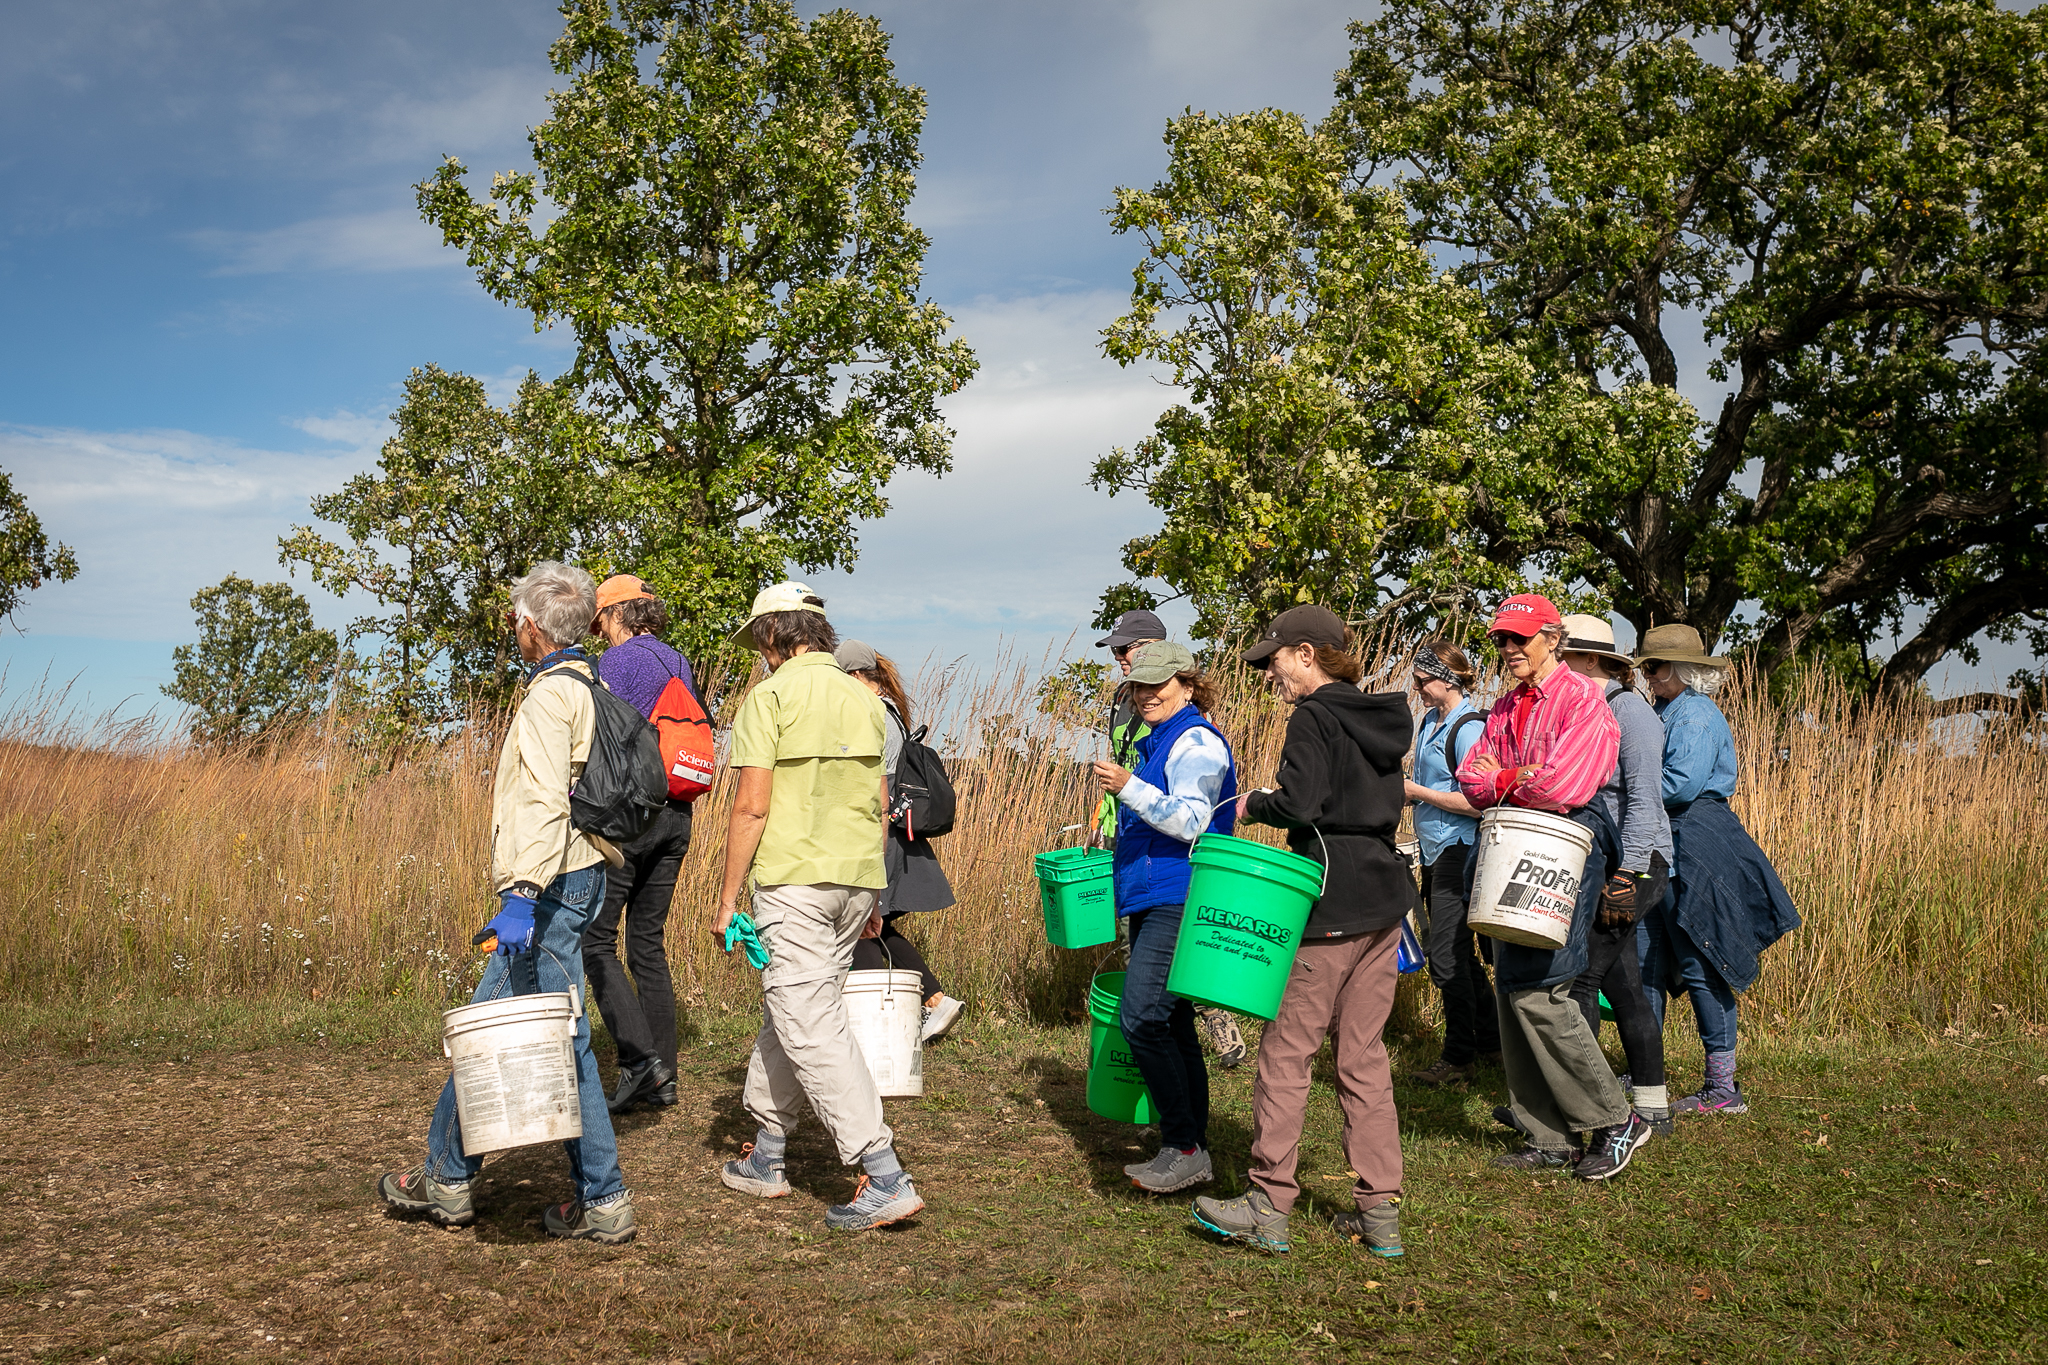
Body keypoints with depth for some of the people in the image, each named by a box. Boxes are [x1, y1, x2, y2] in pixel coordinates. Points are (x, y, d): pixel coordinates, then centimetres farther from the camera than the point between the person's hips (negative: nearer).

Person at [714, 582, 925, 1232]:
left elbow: (752, 807, -13)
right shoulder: (864, 698, 13)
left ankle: (885, 1178, -12)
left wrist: (727, 898, -6)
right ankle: (766, 1158, 28)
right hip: (856, 876, 7)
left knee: (811, 1024, -7)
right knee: (790, 1008, 18)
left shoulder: (770, 697, -7)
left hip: (793, 878, -7)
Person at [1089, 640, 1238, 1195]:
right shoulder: (1158, 742, 21)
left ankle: (1183, 1146, -9)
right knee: (1171, 1023, 10)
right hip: (1152, 900, 10)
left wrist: (1129, 788, -29)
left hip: (1179, 902, -10)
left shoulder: (1196, 741, -9)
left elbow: (1192, 821, -22)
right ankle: (1192, 1152, 16)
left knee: (1141, 1018, -17)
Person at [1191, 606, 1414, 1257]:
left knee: (1287, 1051, 0)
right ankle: (1379, 1210, 13)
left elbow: (1297, 803, -22)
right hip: (1385, 898, 8)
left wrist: (1252, 805, -3)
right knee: (1364, 1054, 12)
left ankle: (1269, 1207, 6)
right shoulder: (1381, 717, 14)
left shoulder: (1314, 717, -10)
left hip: (1331, 905, -8)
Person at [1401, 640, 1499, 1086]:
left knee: (1445, 953, -6)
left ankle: (1459, 1057, 5)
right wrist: (1403, 788, 6)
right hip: (1435, 849, 10)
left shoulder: (1469, 728, -16)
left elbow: (1477, 803, -22)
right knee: (1457, 951, 15)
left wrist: (1418, 792, -18)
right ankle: (1490, 1042, 28)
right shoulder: (1430, 721, 11)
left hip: (1459, 850, -10)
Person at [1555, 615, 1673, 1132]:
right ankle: (1652, 1107, 18)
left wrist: (1626, 877, -22)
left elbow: (1644, 799, -18)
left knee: (1579, 976, -9)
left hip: (1635, 861, -9)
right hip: (1597, 864, 9)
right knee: (1621, 985, 10)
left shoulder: (1629, 710, -11)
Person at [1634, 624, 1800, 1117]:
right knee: (1649, 963, 9)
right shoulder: (1665, 713, 18)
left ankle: (1723, 1089, 3)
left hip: (1695, 849, -9)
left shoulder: (1696, 715, -10)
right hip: (1661, 849, 9)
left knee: (1698, 966, -5)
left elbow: (1682, 785, -20)